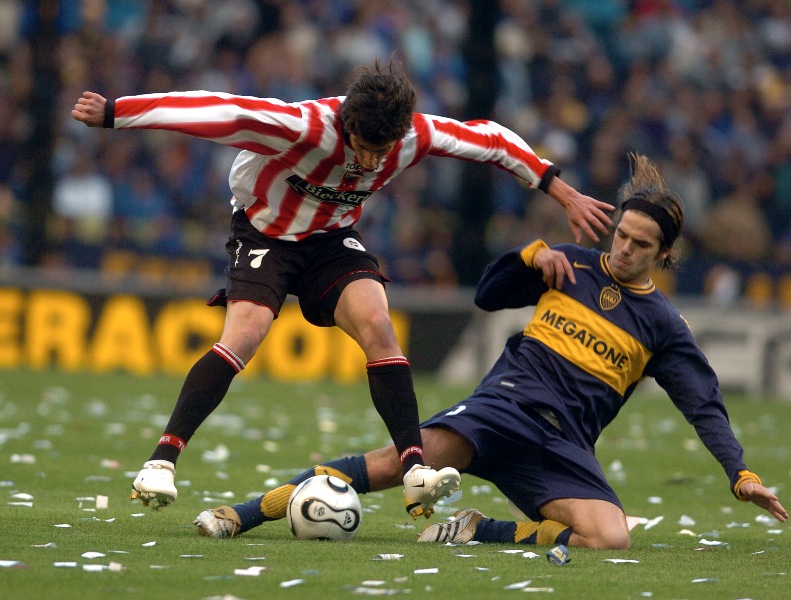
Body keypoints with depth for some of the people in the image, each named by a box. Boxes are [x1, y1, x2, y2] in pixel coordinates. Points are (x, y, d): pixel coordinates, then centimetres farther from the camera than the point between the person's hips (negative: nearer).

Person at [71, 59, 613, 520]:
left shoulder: (416, 137, -21)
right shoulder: (306, 127, -34)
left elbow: (492, 141, -6)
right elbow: (214, 112, -37)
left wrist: (564, 194, -3)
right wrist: (112, 113, -40)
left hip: (332, 239, 4)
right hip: (264, 232, -4)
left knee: (377, 327, -20)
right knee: (245, 334, -25)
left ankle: (415, 474, -24)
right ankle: (162, 462, -23)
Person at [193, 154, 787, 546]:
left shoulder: (664, 325, 9)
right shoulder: (574, 267, 12)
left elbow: (705, 406, 9)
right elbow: (488, 296, 19)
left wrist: (742, 473, -3)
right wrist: (532, 254, 1)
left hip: (564, 447, 1)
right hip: (508, 399, -1)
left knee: (611, 538, -29)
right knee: (397, 462, -27)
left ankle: (478, 531, -14)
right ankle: (239, 516, -27)